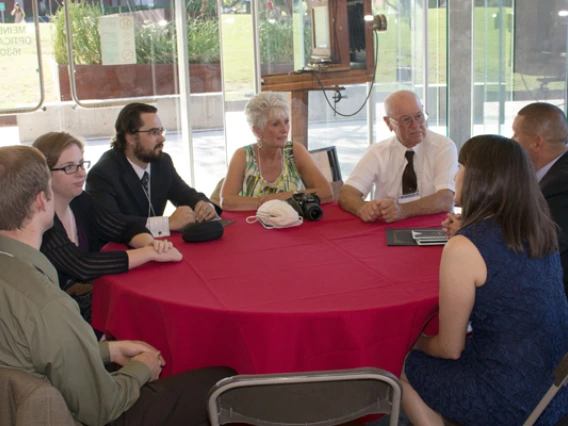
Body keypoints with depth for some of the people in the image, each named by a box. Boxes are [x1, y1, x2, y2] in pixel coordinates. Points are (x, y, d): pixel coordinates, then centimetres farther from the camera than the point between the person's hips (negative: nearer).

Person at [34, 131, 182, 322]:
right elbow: (81, 266, -28)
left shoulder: (81, 201, 5)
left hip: (95, 298, 7)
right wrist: (150, 252, -24)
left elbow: (126, 228, 7)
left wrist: (150, 243, -16)